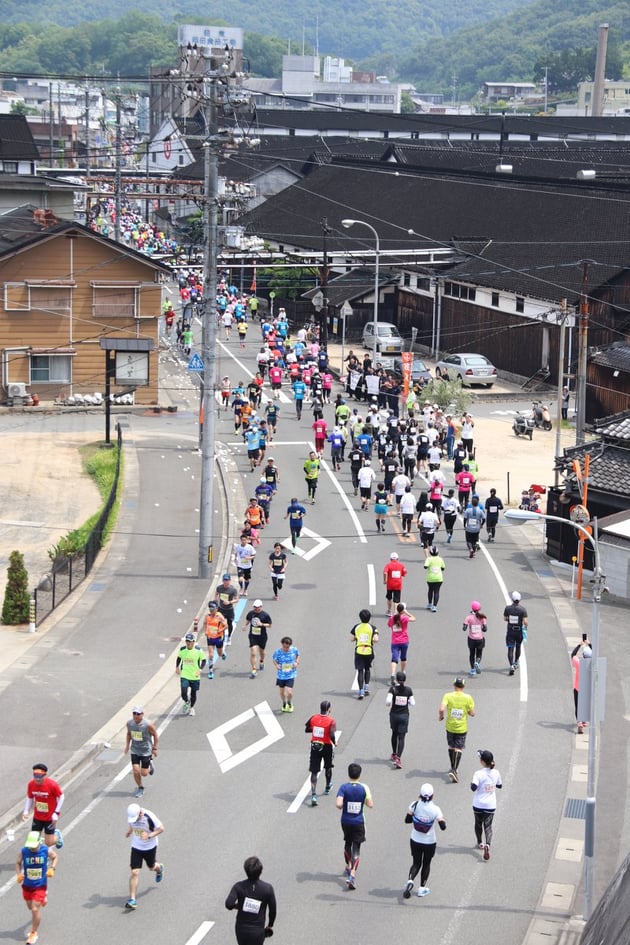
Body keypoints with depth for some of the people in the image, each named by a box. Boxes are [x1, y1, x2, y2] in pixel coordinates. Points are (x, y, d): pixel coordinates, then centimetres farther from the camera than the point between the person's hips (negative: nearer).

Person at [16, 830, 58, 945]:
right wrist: (19, 874, -15)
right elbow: (18, 863, 2)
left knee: (35, 909, -8)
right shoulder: (24, 851, -16)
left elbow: (54, 857, 5)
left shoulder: (46, 850, -17)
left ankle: (34, 934, 10)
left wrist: (52, 868, -10)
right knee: (30, 907, 21)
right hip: (27, 885, 3)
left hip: (40, 885, -3)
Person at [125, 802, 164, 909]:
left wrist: (149, 836, -30)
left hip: (150, 847, -2)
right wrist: (129, 831, -2)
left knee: (152, 867, 21)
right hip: (136, 847, 2)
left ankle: (159, 868, 60)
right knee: (134, 872, -8)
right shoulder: (131, 815, -13)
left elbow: (161, 828, -19)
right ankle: (132, 899, -6)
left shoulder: (149, 817, -28)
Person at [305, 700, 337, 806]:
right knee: (328, 767, 26)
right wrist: (335, 743, -4)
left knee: (314, 771, -1)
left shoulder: (313, 718, -4)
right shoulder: (331, 721, -15)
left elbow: (306, 730, 6)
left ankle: (313, 795, -16)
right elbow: (332, 735, -24)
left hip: (315, 746, 1)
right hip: (327, 746, -1)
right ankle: (328, 787, 48)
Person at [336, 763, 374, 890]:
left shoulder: (344, 787, -12)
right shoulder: (364, 788, -11)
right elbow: (370, 804, -8)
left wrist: (341, 807, 0)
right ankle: (352, 874, -15)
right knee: (356, 848, 0)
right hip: (359, 822, -1)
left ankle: (349, 867, 42)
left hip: (346, 821, 1)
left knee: (347, 843, 25)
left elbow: (338, 804, -23)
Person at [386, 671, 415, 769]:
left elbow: (388, 701, -21)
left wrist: (388, 705, 1)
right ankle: (398, 758, -17)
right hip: (404, 715, 0)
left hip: (394, 714, 0)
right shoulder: (408, 690, -6)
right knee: (401, 737, -2)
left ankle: (394, 754, 38)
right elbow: (412, 703, -3)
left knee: (394, 734, 24)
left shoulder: (393, 689, -11)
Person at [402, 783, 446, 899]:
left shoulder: (415, 805, -14)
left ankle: (410, 881, -11)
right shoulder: (435, 809, -20)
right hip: (429, 842, -2)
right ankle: (422, 889, 28)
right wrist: (442, 818, 3)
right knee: (426, 864, 20)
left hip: (415, 841, 2)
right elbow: (443, 827, -16)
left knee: (416, 863, 17)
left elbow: (407, 820, -3)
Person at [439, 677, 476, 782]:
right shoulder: (468, 698, -9)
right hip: (462, 728, -1)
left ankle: (453, 768, 31)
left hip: (450, 727, 1)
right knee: (458, 749, 1)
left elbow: (442, 709, -21)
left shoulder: (447, 696, -10)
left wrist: (441, 716, 0)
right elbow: (472, 713, -3)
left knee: (451, 747, 20)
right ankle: (454, 770, -15)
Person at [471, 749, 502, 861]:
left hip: (478, 805, -2)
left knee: (478, 824, 22)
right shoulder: (496, 773, -4)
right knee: (488, 826, 3)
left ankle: (480, 843, 38)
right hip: (491, 805, 2)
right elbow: (499, 786, 10)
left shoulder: (479, 774, -18)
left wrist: (471, 783, -6)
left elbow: (474, 787, -27)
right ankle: (487, 844, -20)